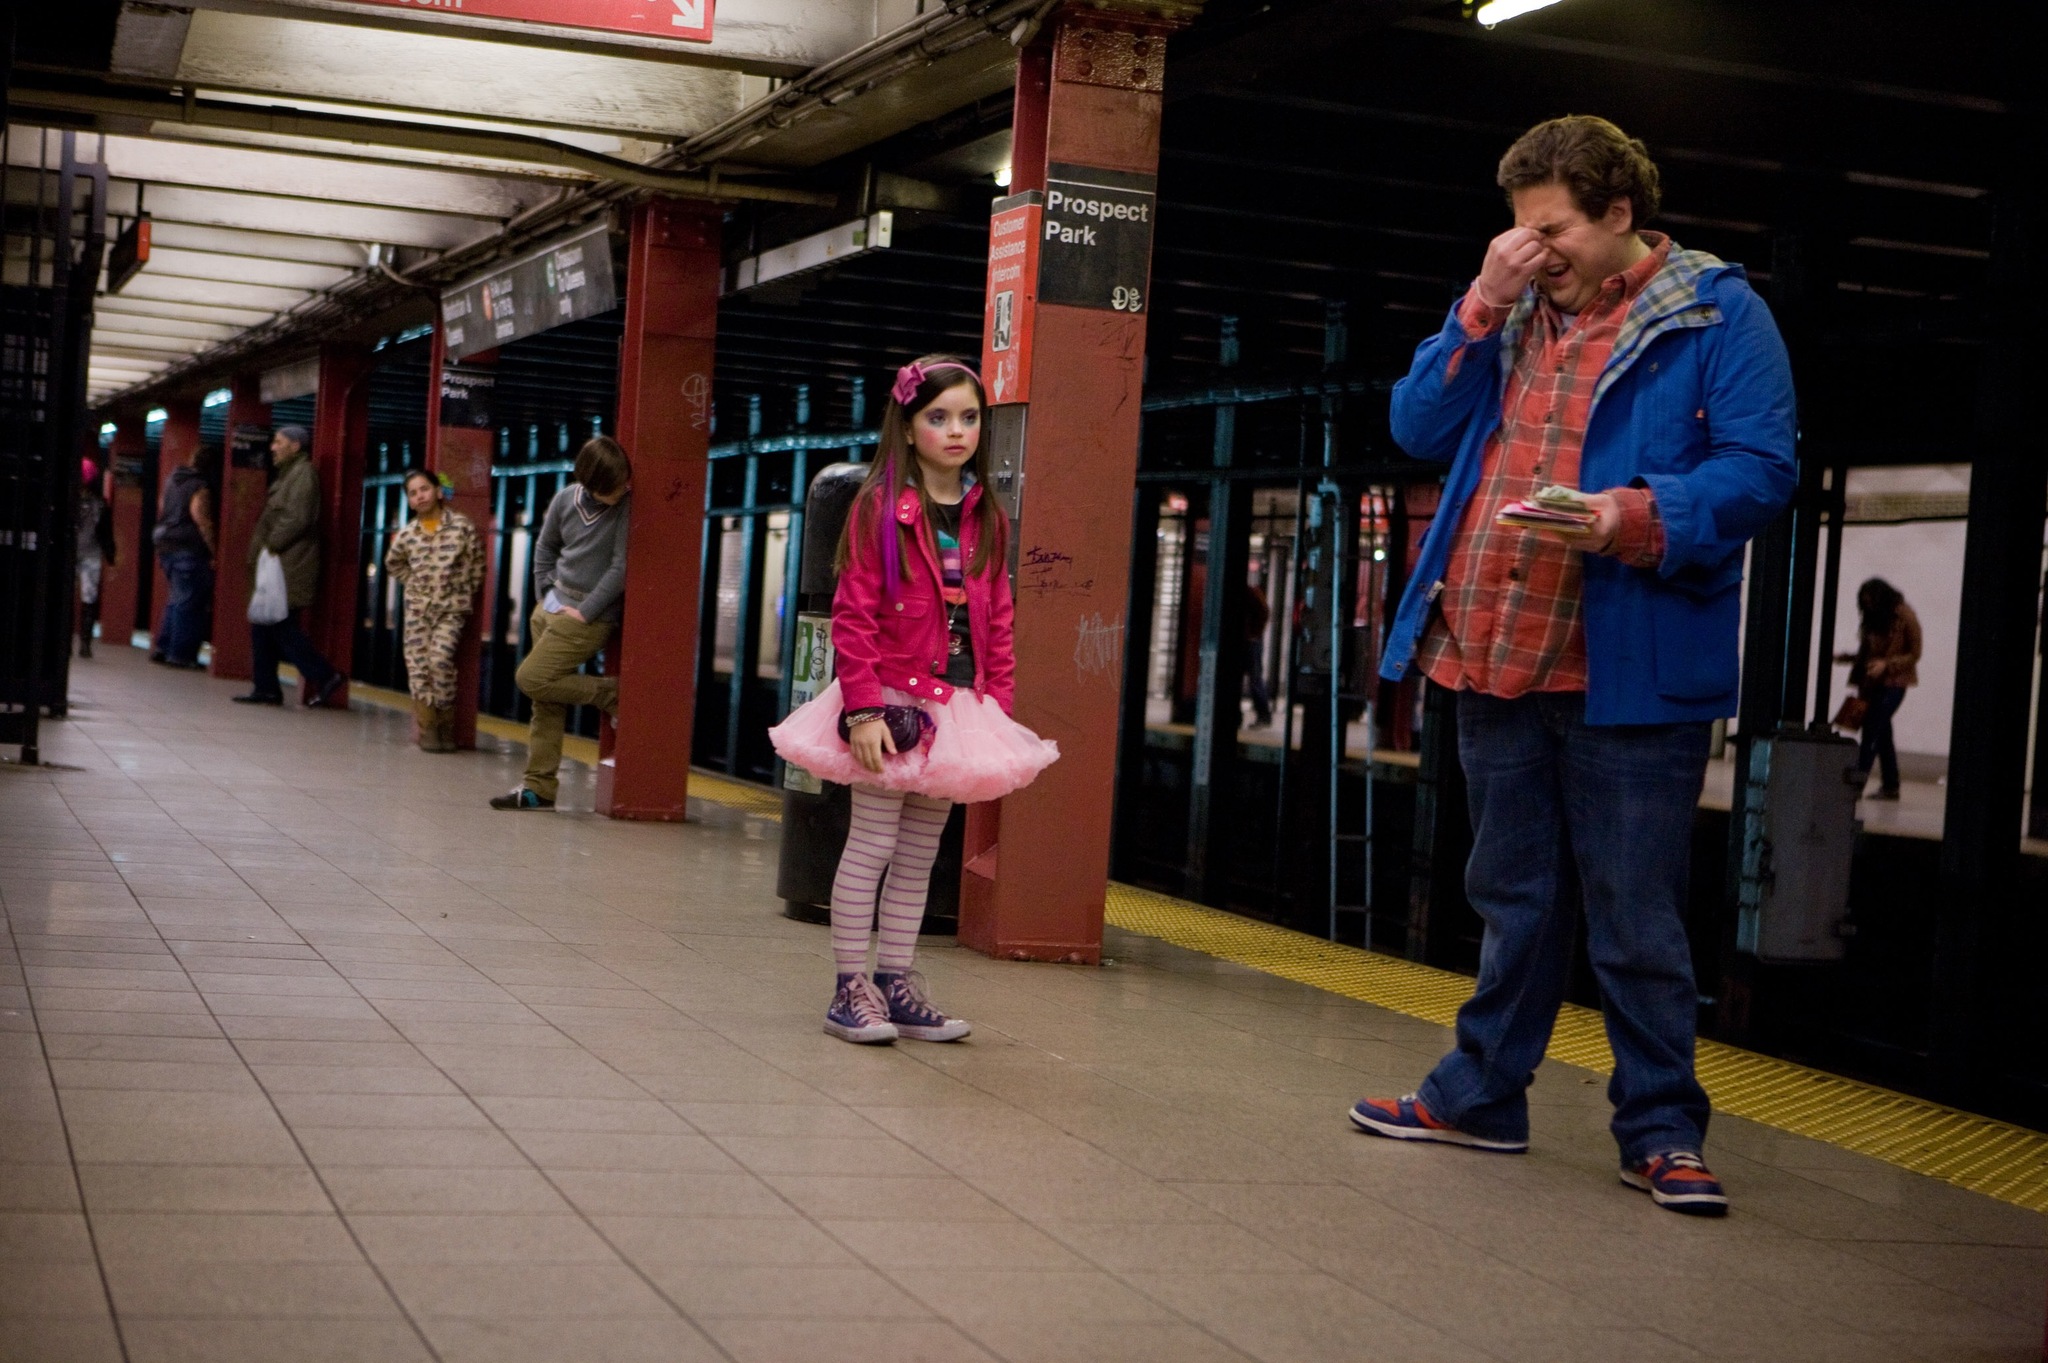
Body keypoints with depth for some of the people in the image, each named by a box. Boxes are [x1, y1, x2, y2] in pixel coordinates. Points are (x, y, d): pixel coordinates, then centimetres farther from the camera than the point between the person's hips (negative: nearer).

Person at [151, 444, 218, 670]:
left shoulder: (173, 480, 14)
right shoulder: (200, 488, -12)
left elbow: (161, 512, 21)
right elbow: (203, 522, -19)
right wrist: (215, 553, -16)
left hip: (166, 546, 8)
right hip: (190, 549, -8)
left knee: (177, 599, 18)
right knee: (189, 603, -3)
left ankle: (162, 648, 15)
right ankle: (180, 654, -3)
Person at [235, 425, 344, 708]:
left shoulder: (303, 473, -10)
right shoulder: (287, 473, 21)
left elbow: (297, 518, -21)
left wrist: (271, 545, -16)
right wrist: (259, 552, 14)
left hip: (290, 566, -10)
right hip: (277, 565, 10)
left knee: (281, 626, -11)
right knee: (262, 625, 9)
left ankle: (325, 676, -8)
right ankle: (265, 687, 12)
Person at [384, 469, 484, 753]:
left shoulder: (462, 527, -6)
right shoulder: (406, 535, 2)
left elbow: (476, 565, 0)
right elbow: (393, 564, 21)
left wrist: (464, 594, -2)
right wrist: (414, 584, 10)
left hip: (452, 608, -3)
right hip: (418, 607, 3)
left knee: (440, 658, -19)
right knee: (418, 665, -5)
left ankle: (446, 726, -6)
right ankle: (428, 728, 0)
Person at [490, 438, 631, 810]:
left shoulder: (628, 508, -14)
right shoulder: (566, 499, 2)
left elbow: (621, 567, -15)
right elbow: (545, 548, 17)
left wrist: (584, 612, -14)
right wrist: (547, 593, 7)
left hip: (588, 617, -6)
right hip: (551, 608, 6)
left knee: (532, 679, -14)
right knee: (546, 704, 6)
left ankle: (612, 694, -1)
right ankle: (540, 787, 11)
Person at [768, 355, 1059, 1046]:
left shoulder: (987, 520, 9)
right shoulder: (881, 507, -8)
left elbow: (997, 622, 12)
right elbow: (854, 616, -12)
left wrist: (999, 705, 4)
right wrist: (863, 707, -18)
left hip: (959, 704, 6)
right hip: (892, 702, -6)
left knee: (920, 853, 11)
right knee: (872, 843, -1)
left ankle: (896, 982, 19)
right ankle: (851, 988, 6)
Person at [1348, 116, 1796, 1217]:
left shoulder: (1715, 316, -3)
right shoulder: (1513, 316, 15)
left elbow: (1757, 470, -10)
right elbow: (1421, 430, 9)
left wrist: (1632, 517, -25)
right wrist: (1482, 307, -3)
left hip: (1629, 671, -6)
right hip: (1495, 660, 6)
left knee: (1635, 916, 0)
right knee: (1515, 900, 17)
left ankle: (1660, 1127, 10)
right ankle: (1482, 1094, 28)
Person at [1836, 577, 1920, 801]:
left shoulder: (1905, 617, -9)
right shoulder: (1873, 619, 9)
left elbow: (1914, 655, -7)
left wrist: (1887, 664, -21)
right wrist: (1847, 657, 0)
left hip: (1893, 684, -7)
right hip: (1871, 682, 7)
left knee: (1873, 732, -12)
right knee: (1881, 733, 10)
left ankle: (1856, 782, -14)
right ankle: (1890, 786, 18)